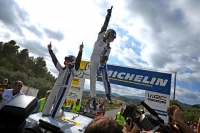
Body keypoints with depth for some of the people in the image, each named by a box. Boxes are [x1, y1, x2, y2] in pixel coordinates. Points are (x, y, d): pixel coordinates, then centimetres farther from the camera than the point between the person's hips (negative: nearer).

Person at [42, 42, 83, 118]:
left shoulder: (73, 71, 0)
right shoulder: (62, 69, 15)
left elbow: (77, 61, -13)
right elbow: (55, 60, 16)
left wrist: (80, 51, -24)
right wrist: (50, 50, 15)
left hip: (64, 88, -5)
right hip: (56, 87, 5)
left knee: (58, 102, -1)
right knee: (50, 100, 10)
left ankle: (53, 115, 14)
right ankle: (45, 113, 26)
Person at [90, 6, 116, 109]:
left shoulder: (108, 47, 14)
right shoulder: (101, 37, 7)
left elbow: (105, 57, 0)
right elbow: (104, 27, -3)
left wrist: (103, 63, -19)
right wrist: (108, 16, -10)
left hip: (101, 61, 3)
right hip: (93, 59, -2)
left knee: (105, 77, -18)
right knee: (92, 79, -4)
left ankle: (108, 95, -10)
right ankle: (93, 97, 5)